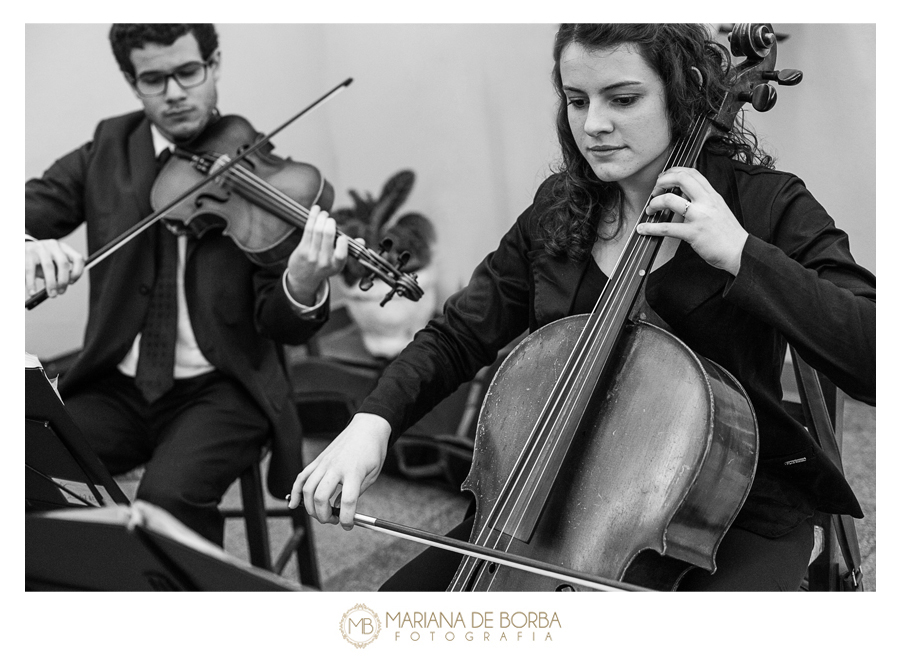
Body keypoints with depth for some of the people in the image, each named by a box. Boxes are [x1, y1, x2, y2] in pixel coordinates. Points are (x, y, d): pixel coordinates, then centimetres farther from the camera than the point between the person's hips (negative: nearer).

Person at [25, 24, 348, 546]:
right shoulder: (108, 150, 6)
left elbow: (279, 326, -10)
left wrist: (302, 287, -34)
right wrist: (27, 247, -24)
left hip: (222, 389, -3)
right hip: (117, 387, 4)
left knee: (169, 494, -31)